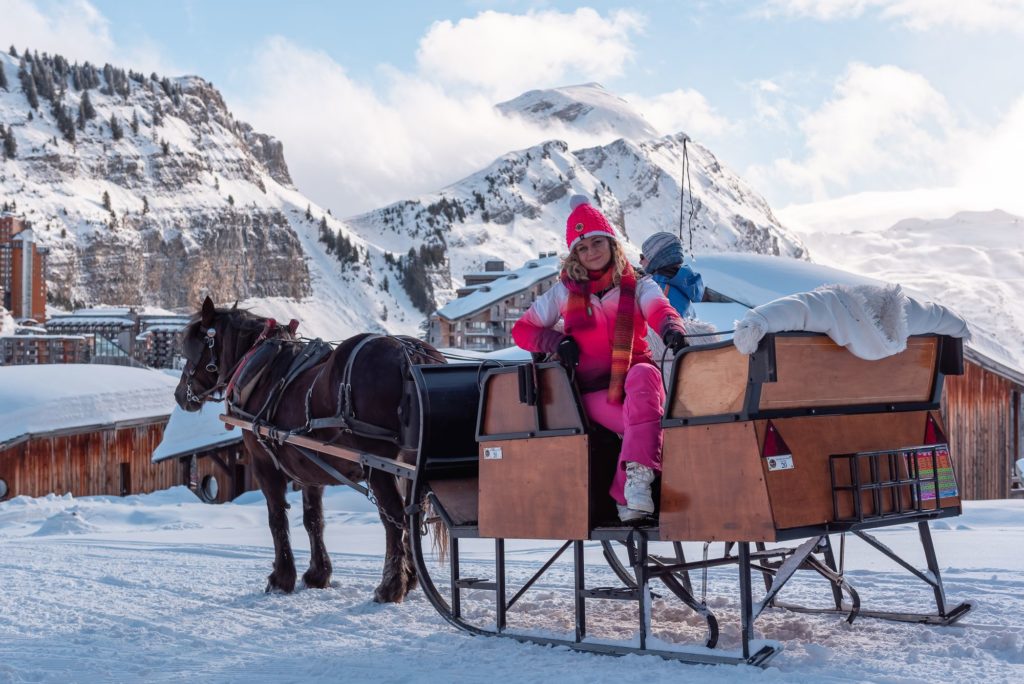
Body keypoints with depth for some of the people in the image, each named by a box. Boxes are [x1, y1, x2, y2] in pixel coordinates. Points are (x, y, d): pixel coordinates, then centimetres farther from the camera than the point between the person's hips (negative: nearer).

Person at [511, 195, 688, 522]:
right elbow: (522, 330, 13)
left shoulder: (637, 286, 10)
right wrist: (556, 341, -8)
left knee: (644, 375, -38)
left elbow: (659, 310, -13)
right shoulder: (565, 291, 11)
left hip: (634, 375, 1)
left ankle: (636, 475, -48)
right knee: (646, 429, -30)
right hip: (593, 387, 0)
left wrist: (672, 329, -39)